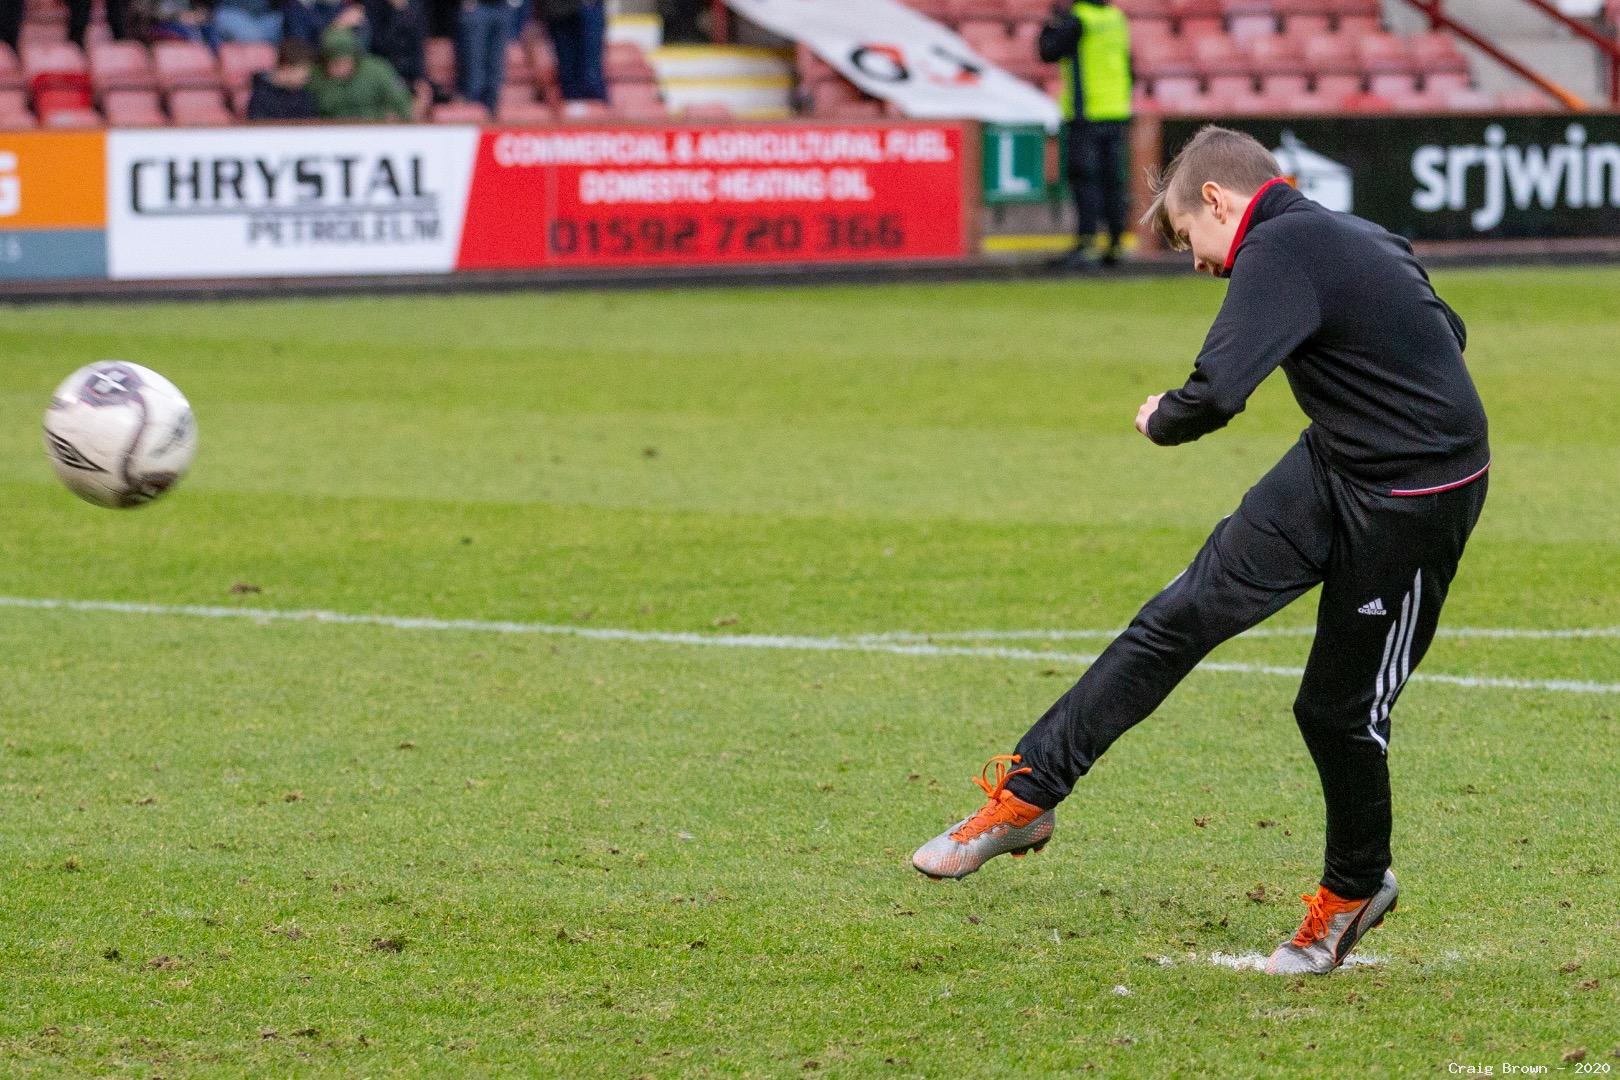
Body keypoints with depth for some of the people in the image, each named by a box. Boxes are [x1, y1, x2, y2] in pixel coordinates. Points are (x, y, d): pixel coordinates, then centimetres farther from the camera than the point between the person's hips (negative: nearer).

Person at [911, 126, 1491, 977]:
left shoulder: (1279, 251, -21)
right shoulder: (1355, 237, 8)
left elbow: (1215, 393, -30)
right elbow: (1445, 333, 22)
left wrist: (1162, 422, -9)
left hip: (1413, 504, -9)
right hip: (1329, 470, 9)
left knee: (1340, 710, 5)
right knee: (1178, 620, 1)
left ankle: (1356, 888, 30)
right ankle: (1026, 795, 2)